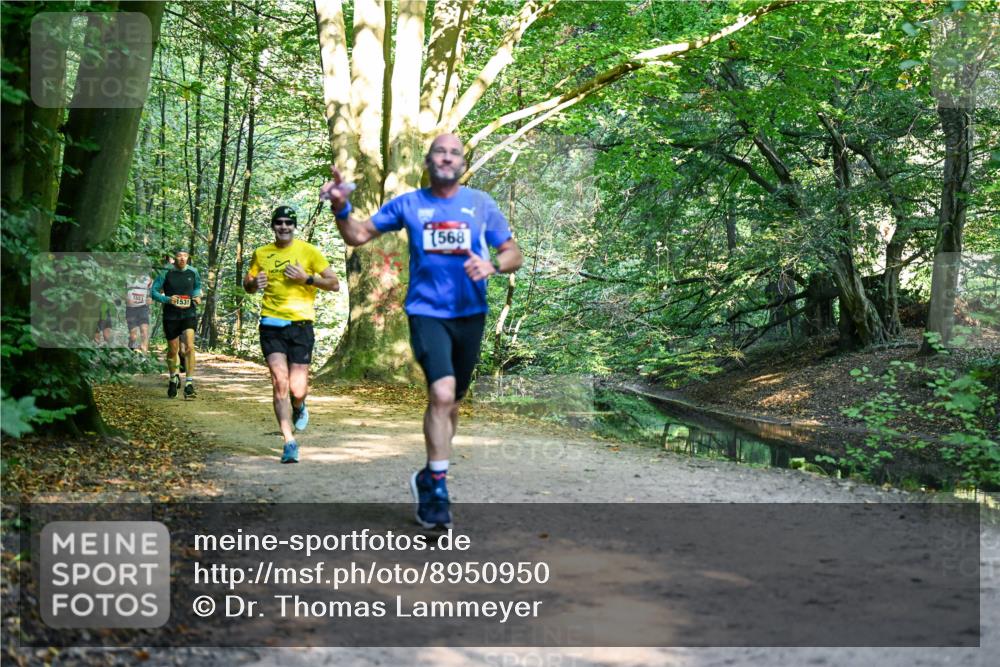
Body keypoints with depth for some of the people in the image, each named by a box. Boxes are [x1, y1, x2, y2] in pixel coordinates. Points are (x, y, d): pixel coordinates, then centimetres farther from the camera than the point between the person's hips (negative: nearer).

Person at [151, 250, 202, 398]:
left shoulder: (193, 272, 0)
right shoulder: (166, 273, -7)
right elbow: (154, 291, -4)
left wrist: (197, 296, -1)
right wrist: (167, 299, -20)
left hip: (189, 314, 0)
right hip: (171, 316, 0)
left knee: (189, 347, -19)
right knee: (172, 351, 10)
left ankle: (189, 383, -16)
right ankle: (173, 379, 37)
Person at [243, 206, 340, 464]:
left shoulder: (308, 251, 2)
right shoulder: (261, 254, 10)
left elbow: (334, 284, 2)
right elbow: (247, 285, 22)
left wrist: (307, 278, -13)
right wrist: (254, 283, -2)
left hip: (300, 324, -2)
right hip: (271, 324, 2)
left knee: (297, 389, -4)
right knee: (280, 382, -12)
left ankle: (299, 408, 34)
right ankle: (290, 443, -5)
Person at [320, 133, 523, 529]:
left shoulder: (481, 204, 5)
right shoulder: (408, 204, 3)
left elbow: (514, 254, 7)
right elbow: (358, 236, 7)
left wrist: (493, 266, -16)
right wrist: (341, 208, -13)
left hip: (470, 314, 3)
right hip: (427, 313, -3)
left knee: (450, 400, 14)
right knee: (441, 393, -22)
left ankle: (429, 477, 34)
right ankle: (437, 492, -11)